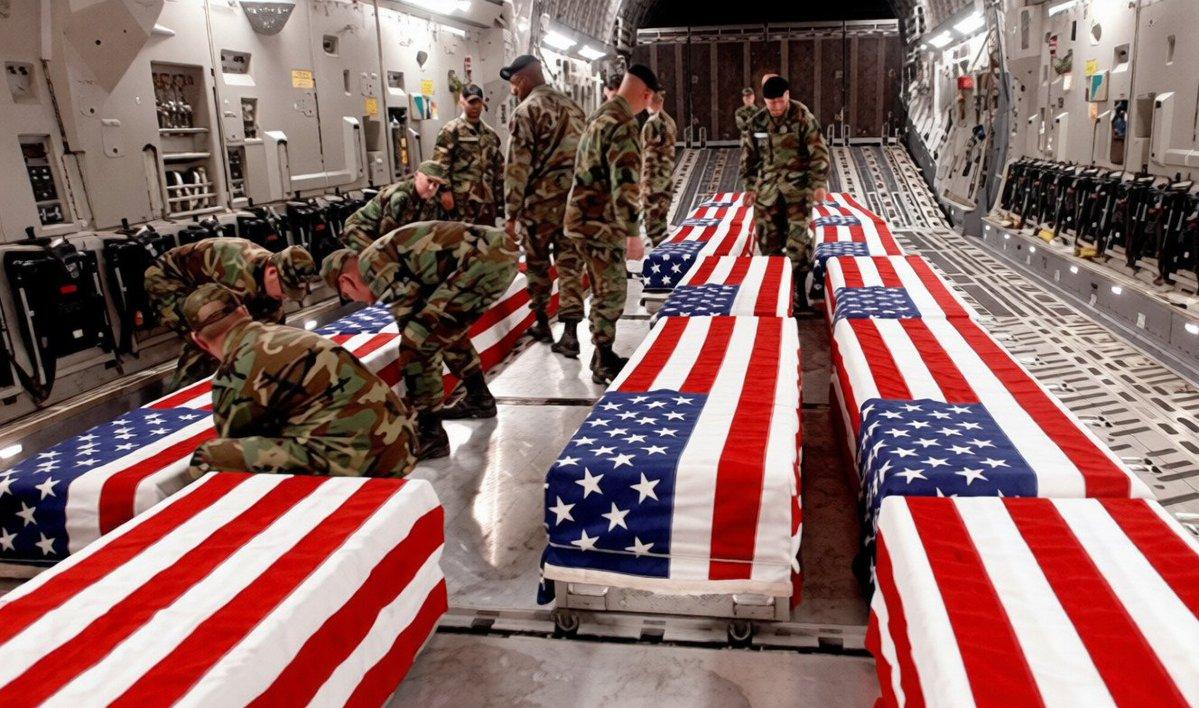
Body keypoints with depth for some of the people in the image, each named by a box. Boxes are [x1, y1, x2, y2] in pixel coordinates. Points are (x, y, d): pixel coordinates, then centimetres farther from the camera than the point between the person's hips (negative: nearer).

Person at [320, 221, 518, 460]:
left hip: (483, 260, -10)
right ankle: (479, 399, 45)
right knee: (447, 328, 30)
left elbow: (410, 320, -1)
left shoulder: (370, 264, 0)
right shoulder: (385, 253, 28)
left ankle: (430, 434, 0)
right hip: (502, 249, 10)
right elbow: (422, 304, 35)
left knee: (417, 343, -6)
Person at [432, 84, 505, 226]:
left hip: (487, 200, 6)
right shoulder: (450, 130, -3)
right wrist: (445, 190, -18)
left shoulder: (491, 134, 17)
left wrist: (500, 194, 15)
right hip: (462, 201, -6)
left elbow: (499, 165, 20)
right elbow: (440, 163, -10)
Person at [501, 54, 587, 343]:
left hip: (541, 201, -5)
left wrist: (512, 213, -10)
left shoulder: (526, 111, -8)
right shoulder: (572, 106, 13)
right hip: (575, 200, 5)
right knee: (570, 264, 5)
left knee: (537, 264, 13)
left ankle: (542, 323, 23)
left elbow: (517, 166, -13)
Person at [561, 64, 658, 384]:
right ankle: (604, 363, 6)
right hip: (600, 223, -9)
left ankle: (570, 337, 33)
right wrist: (632, 233, -25)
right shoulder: (624, 125, -18)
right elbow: (625, 183, -25)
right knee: (610, 292, -1)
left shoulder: (600, 116, 13)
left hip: (582, 216, 9)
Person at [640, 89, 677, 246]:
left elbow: (649, 156, -17)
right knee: (661, 219, 16)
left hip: (654, 180, -9)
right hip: (666, 179, 9)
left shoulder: (652, 123, -15)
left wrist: (645, 183, -15)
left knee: (652, 220, -4)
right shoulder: (669, 121, 12)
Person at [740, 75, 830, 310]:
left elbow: (819, 152, -7)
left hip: (797, 186, -4)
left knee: (798, 234, -11)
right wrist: (751, 187, 12)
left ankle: (799, 287, -4)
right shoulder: (757, 122, 6)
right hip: (768, 188, 4)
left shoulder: (803, 118, -6)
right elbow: (749, 156, 14)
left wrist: (820, 184, -14)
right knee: (768, 237, 4)